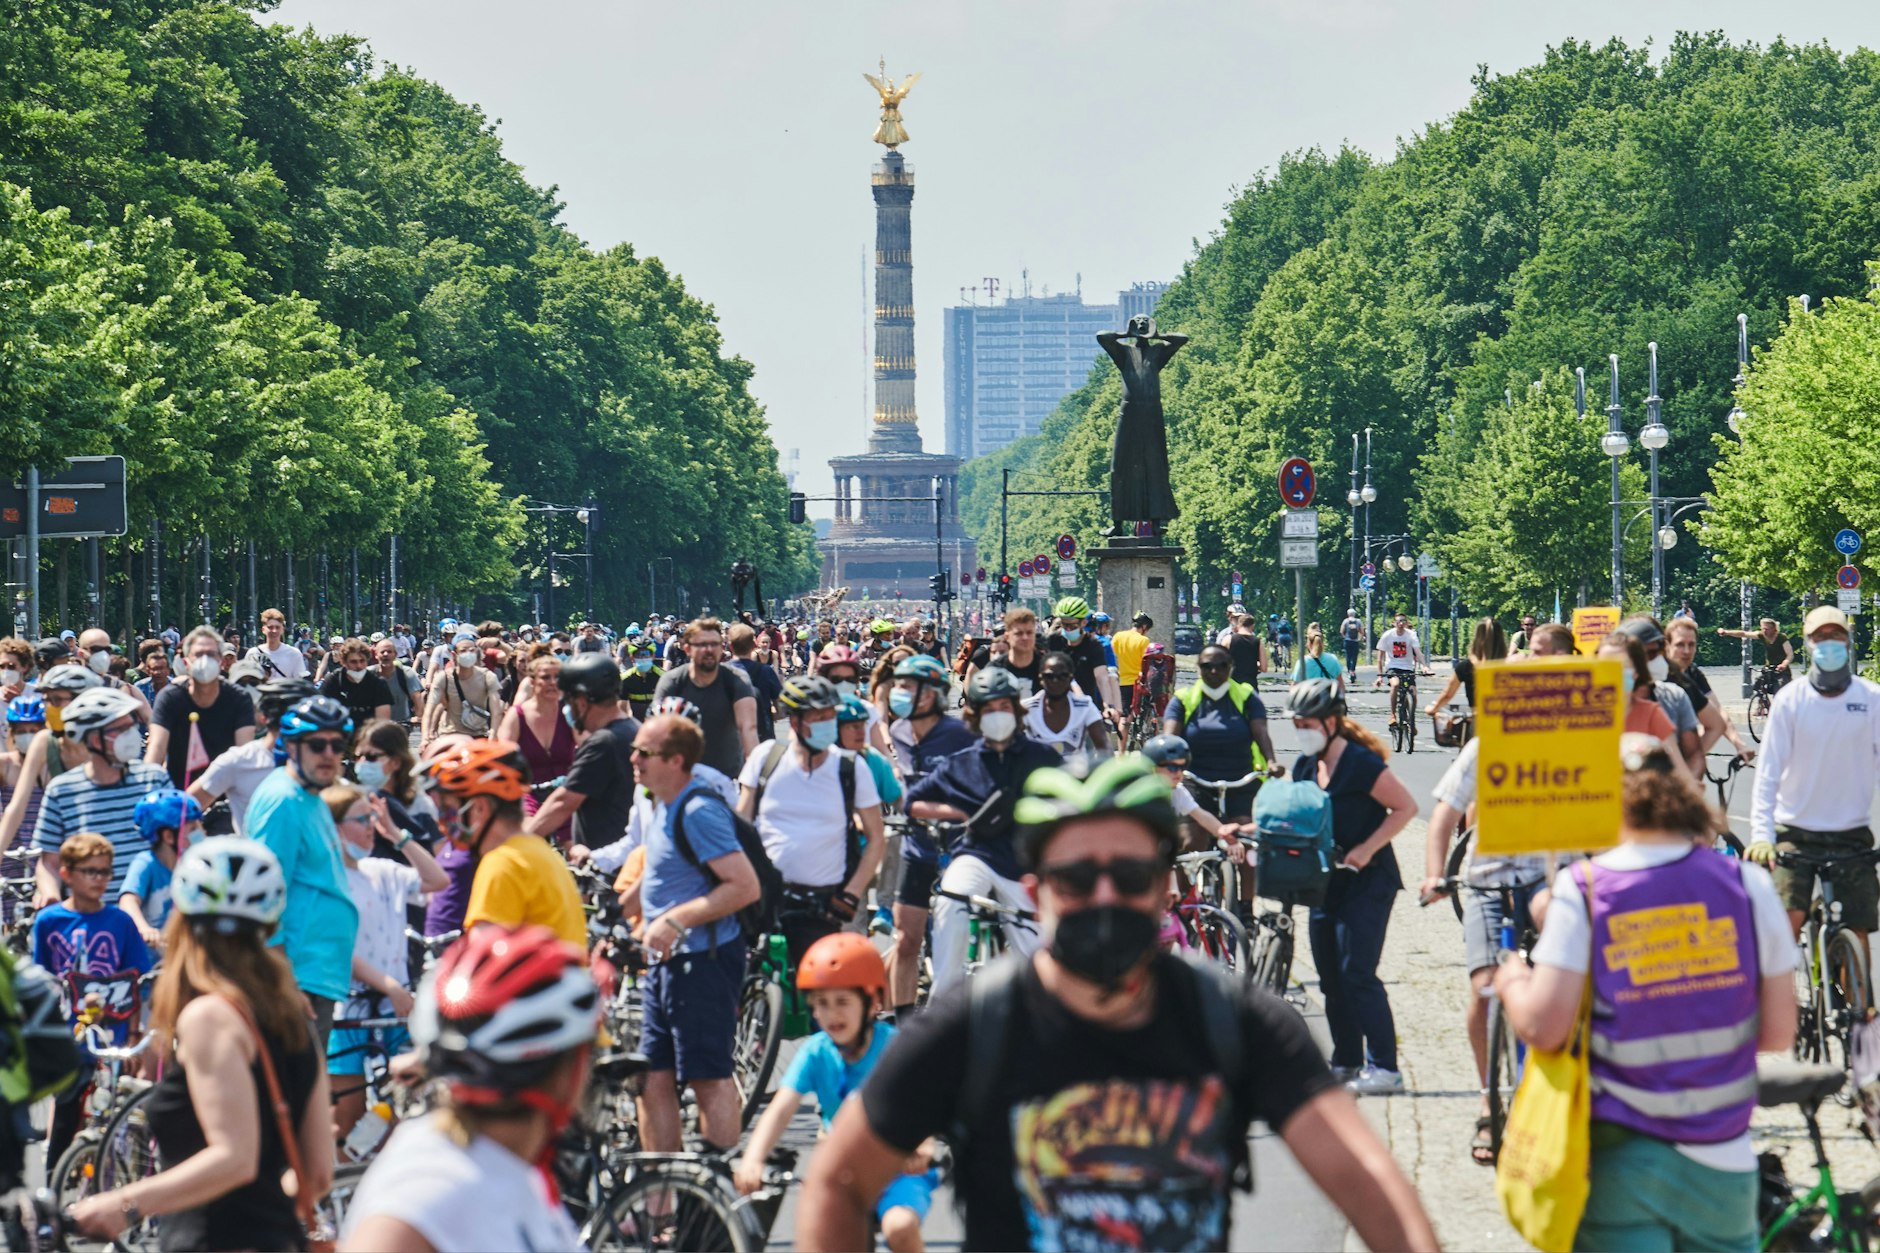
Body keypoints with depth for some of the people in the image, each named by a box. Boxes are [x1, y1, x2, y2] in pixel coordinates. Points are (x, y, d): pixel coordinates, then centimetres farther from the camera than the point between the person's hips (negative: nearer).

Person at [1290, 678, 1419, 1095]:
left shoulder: (1361, 763, -15)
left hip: (1368, 881, -8)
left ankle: (1384, 1067, -10)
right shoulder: (1305, 766, 8)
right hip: (1326, 881, 8)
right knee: (1330, 977, 9)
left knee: (1357, 973, -13)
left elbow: (1406, 807, -14)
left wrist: (1367, 849, -20)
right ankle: (1345, 1063, 18)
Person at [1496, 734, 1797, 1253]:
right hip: (1721, 1164, 2)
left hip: (1618, 1161, -2)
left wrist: (1511, 983, 6)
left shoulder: (1582, 890, -9)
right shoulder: (1747, 885, -2)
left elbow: (1543, 1028, -14)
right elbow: (1779, 1033, 1)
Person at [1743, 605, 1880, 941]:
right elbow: (1768, 771, -9)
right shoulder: (1790, 699, -5)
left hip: (1851, 835, 1)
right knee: (1788, 920, -18)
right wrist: (1760, 834, -20)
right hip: (1795, 833, -1)